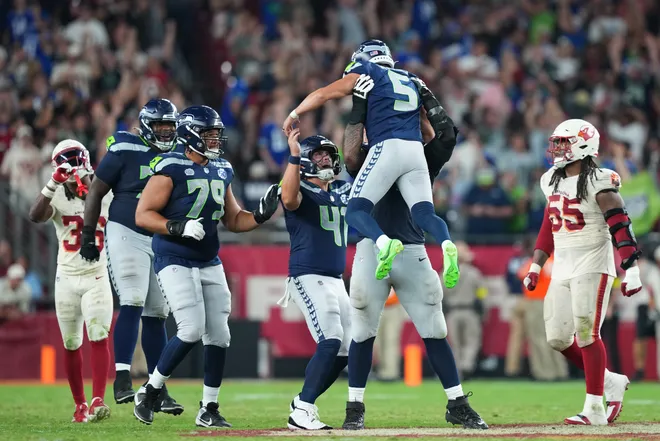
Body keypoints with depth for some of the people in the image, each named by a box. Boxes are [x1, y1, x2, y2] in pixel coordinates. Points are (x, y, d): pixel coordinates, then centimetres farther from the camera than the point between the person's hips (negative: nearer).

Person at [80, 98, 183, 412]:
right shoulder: (126, 150, -7)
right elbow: (96, 192, -3)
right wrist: (87, 235, -7)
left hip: (163, 242, 6)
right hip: (126, 234, -6)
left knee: (156, 315, 7)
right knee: (132, 305, -18)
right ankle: (122, 378, -19)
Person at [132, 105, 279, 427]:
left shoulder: (221, 172, 11)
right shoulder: (171, 169, -11)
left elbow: (233, 220, 19)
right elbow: (143, 215, -13)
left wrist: (261, 215, 1)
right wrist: (179, 228, -26)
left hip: (209, 264, 7)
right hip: (174, 261, -7)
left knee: (218, 335, 2)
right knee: (192, 330, -18)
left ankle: (208, 410, 13)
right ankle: (150, 392, 0)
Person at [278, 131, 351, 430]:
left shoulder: (343, 191, 16)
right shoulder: (301, 192, -6)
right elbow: (288, 199, -30)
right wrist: (294, 156, -32)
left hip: (336, 280, 8)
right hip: (308, 278, -8)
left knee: (344, 350, 8)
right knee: (331, 341, -22)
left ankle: (302, 404, 19)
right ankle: (301, 411, -20)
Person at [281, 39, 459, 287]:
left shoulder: (366, 74, 13)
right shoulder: (411, 82, 28)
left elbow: (322, 95, 13)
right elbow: (429, 127, 31)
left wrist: (294, 114, 26)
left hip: (387, 148, -5)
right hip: (416, 150, 5)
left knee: (356, 211, -3)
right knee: (425, 213, 1)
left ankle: (384, 243, -34)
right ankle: (446, 245, -31)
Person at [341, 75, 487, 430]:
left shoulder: (421, 161, 13)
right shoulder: (368, 159, 8)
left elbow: (447, 134, -1)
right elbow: (350, 155, -13)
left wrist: (426, 98, 1)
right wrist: (359, 107, -11)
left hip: (412, 252, 2)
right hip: (371, 251, -1)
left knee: (434, 331, 2)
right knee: (362, 332, 2)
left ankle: (457, 406, 7)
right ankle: (355, 409, 10)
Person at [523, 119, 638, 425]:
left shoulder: (598, 183, -12)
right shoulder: (553, 181, 12)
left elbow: (621, 227, -17)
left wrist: (631, 270, -23)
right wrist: (535, 266, 18)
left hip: (593, 267, -8)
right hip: (562, 270, 8)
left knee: (586, 333, -14)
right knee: (557, 338, 3)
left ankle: (594, 409, -11)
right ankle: (610, 382, 19)